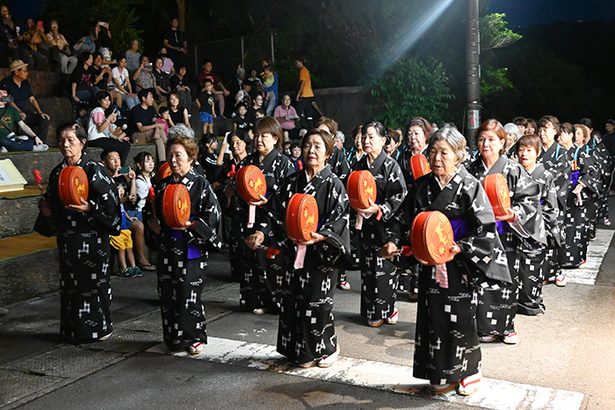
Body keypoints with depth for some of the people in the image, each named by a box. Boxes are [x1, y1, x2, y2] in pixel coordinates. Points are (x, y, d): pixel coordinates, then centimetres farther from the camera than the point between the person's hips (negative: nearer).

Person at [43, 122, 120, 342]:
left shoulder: (93, 169, -10)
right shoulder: (57, 172, 10)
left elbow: (111, 201, -13)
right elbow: (52, 202, 22)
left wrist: (90, 207, -25)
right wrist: (47, 208, 3)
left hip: (91, 235, -6)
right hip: (67, 236, 6)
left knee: (94, 280, 1)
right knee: (70, 281, 12)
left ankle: (99, 326, 15)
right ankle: (73, 328, 24)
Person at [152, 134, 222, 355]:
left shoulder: (201, 184, -6)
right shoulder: (163, 185, 11)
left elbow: (212, 216, -10)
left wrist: (190, 225, -18)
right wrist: (157, 223, 3)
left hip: (192, 249, -5)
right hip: (168, 248, 5)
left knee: (189, 294, -3)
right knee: (167, 294, 8)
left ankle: (194, 337, 14)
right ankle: (173, 337, 23)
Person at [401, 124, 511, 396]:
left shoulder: (469, 186, -10)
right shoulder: (421, 187, 4)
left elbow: (487, 230, -12)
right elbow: (407, 223, 16)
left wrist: (461, 248, -21)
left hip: (460, 266, -4)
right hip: (430, 266, 4)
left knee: (461, 319, 4)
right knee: (434, 318, 9)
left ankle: (467, 374, 26)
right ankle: (442, 375, 26)